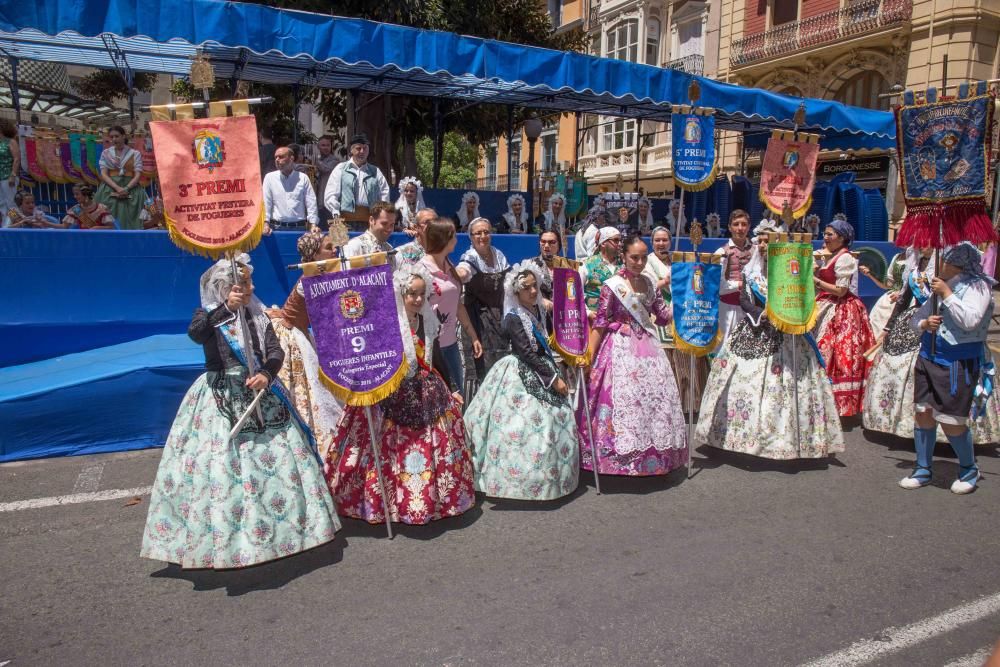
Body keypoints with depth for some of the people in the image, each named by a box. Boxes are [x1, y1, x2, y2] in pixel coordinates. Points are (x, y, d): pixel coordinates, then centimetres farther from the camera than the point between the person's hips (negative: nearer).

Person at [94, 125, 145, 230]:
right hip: (110, 190, 1)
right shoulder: (106, 153, 10)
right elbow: (104, 174, 1)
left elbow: (138, 175, -1)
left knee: (129, 220, -7)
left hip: (130, 191, -1)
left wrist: (126, 189, -17)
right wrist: (117, 188, -15)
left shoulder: (135, 154, 7)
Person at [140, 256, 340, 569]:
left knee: (275, 457, 5)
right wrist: (226, 309, -36)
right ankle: (220, 536, 7)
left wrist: (266, 374, -23)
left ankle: (279, 525, 21)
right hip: (220, 400, -4)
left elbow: (276, 351, -3)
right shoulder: (208, 314, -2)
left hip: (257, 393, 4)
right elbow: (195, 334, -25)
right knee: (220, 465, -6)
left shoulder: (258, 316, 7)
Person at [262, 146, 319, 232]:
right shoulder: (269, 177, 7)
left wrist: (313, 225, -7)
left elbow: (311, 203, 3)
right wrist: (266, 224, -8)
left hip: (299, 227, 0)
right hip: (277, 227, 0)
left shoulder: (303, 178, 6)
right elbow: (265, 202, 3)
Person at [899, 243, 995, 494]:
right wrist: (925, 324, -6)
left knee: (952, 421, -2)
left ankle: (969, 469, 23)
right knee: (923, 414, 7)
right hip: (928, 357, 6)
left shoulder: (978, 286, -8)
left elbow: (970, 320, -23)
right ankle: (923, 470, 20)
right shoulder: (940, 285, 11)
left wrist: (946, 294, -17)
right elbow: (916, 317, 17)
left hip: (958, 363, -6)